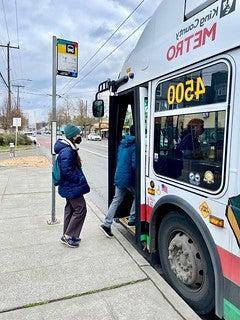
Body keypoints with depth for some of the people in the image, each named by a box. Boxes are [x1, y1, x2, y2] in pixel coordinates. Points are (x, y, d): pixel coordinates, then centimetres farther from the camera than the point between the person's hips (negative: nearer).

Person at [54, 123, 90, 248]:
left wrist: (80, 179, 13)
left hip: (69, 186, 11)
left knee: (70, 209, 18)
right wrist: (80, 180, -18)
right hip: (72, 187, -11)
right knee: (80, 209, -2)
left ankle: (67, 235, 31)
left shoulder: (70, 149, 9)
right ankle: (68, 236, 9)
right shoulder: (67, 151, -24)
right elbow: (67, 171, -27)